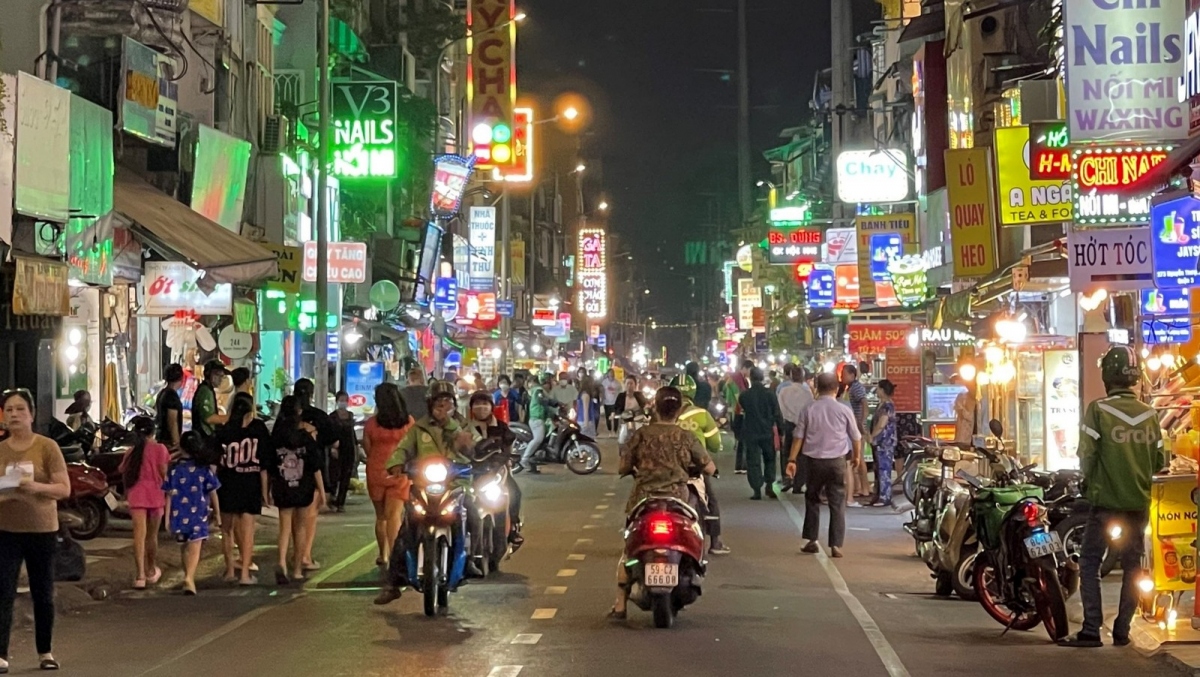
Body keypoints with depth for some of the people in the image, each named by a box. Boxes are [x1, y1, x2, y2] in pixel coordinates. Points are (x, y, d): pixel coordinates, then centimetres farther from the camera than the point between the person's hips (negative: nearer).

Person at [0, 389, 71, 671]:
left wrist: (37, 487, -24)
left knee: (43, 594, 9)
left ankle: (45, 652, 21)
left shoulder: (47, 447, -5)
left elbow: (64, 489, -7)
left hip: (42, 530, -1)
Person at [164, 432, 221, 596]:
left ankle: (188, 577, 31)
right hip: (198, 515, -2)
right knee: (195, 549, -8)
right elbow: (212, 493, 1)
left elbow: (169, 495, 0)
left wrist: (167, 517, 5)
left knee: (184, 548, 19)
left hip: (178, 514, 2)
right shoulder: (205, 469, -2)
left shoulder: (174, 470, 0)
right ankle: (189, 578, -27)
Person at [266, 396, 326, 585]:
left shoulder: (275, 437, -4)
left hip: (282, 489, 1)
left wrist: (268, 491, 9)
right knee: (300, 527, 11)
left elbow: (268, 468, -1)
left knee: (285, 527, 3)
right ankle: (297, 569, 17)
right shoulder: (307, 436, -7)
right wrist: (322, 491, -1)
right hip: (304, 488, -1)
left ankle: (282, 563, -20)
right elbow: (316, 467, -7)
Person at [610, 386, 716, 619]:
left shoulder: (641, 435, -2)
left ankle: (620, 604, 10)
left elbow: (623, 468, -1)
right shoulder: (686, 438, -1)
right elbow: (710, 468, 2)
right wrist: (690, 470, 22)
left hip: (643, 499, 0)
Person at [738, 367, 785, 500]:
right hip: (767, 432, 1)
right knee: (770, 459, 19)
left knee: (753, 462, 5)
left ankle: (757, 491, 3)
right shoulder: (770, 394, -8)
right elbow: (777, 414, -6)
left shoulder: (744, 395, -7)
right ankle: (769, 486, 11)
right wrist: (781, 431, 2)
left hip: (751, 433, -1)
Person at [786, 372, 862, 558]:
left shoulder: (809, 410, -2)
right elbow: (856, 437, 7)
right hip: (837, 461, -1)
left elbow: (798, 436, -2)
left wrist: (792, 460, 3)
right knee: (837, 503, 4)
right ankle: (836, 545, -2)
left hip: (814, 460, 1)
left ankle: (811, 540, 16)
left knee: (812, 499, 17)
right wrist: (856, 456, 24)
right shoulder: (843, 410, -3)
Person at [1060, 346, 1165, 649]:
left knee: (1090, 564, 1)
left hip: (1106, 501, -4)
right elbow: (1160, 461, 6)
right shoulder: (1149, 414, 2)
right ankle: (1122, 630, 12)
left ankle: (1091, 630, -4)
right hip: (1139, 503, 4)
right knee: (1132, 567, 11)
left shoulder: (1098, 410, -11)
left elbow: (1087, 455, -12)